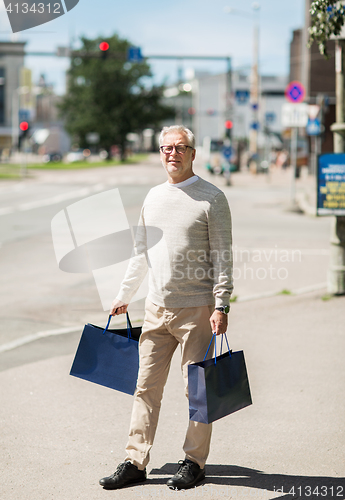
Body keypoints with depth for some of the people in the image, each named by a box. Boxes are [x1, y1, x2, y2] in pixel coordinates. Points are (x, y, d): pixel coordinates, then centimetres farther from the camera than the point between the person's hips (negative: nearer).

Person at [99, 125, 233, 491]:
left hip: (196, 308, -5)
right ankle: (135, 463, 11)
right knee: (147, 386, 5)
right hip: (157, 308, 5)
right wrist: (124, 295, 21)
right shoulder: (154, 197, 13)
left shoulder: (212, 198, -4)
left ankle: (193, 463, 13)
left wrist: (221, 306, -13)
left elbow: (222, 257, -7)